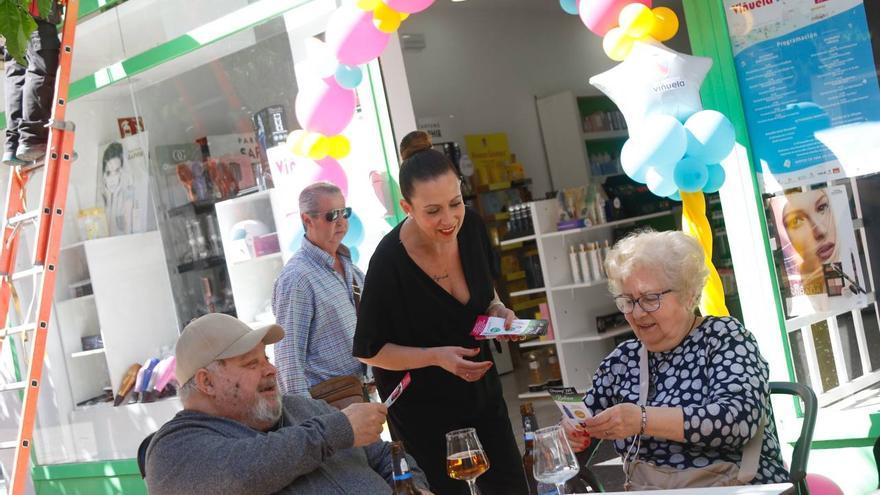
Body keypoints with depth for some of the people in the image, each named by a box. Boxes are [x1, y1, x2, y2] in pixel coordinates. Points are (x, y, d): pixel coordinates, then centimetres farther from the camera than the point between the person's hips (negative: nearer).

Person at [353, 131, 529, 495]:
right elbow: (368, 351, -15)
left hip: (481, 391, 5)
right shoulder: (388, 262, -28)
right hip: (423, 410, -5)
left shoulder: (471, 226, -12)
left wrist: (498, 311, -12)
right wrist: (437, 356, -26)